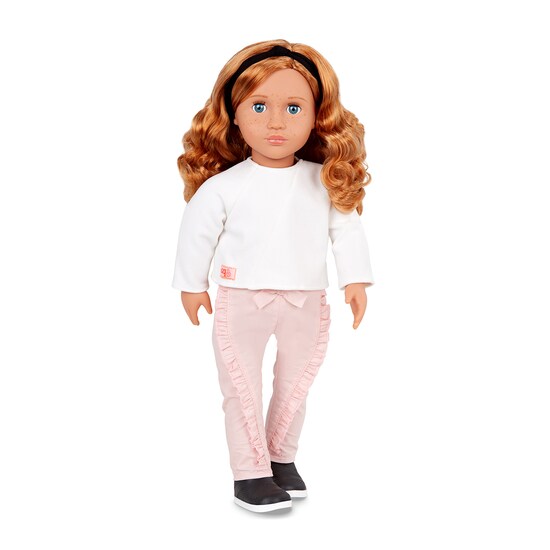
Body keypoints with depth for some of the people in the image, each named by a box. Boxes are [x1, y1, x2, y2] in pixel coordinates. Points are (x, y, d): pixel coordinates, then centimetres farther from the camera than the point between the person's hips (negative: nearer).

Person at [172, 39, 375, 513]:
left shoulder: (327, 182, -4)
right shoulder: (223, 186, -10)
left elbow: (347, 229, 3)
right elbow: (197, 233, 0)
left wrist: (355, 280, -1)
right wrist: (192, 285, 6)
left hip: (307, 302, 3)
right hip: (241, 301, -2)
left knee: (295, 386, 15)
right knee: (243, 388, 3)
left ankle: (282, 458, 33)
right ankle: (251, 472, 14)